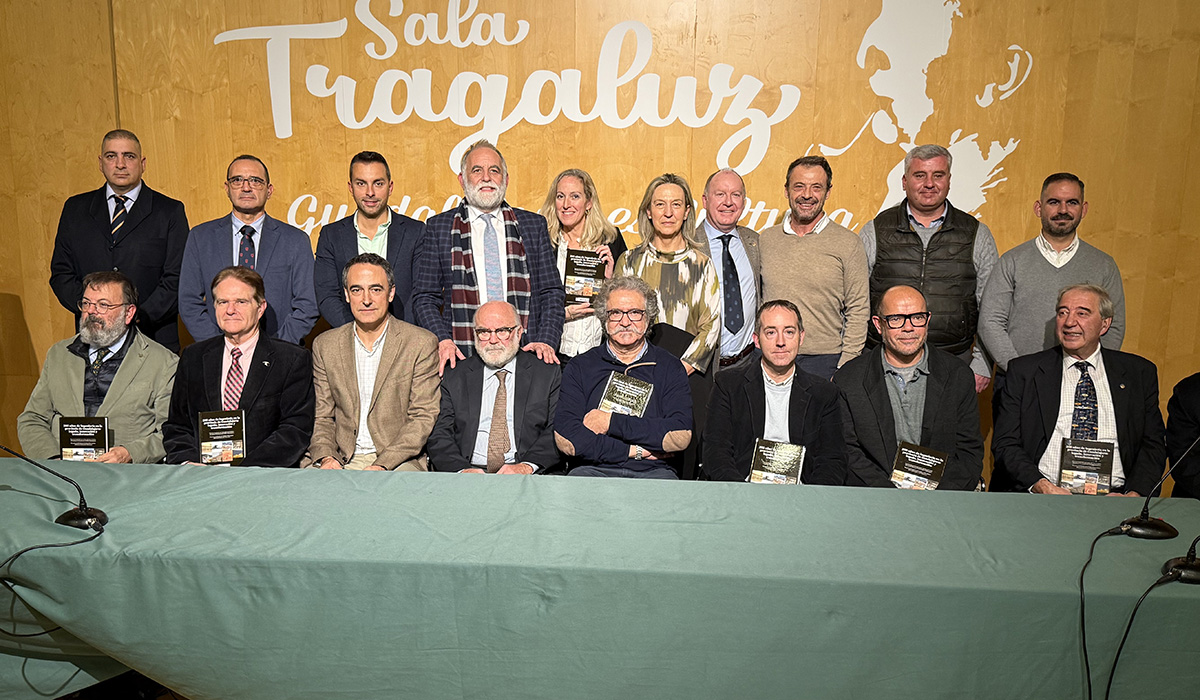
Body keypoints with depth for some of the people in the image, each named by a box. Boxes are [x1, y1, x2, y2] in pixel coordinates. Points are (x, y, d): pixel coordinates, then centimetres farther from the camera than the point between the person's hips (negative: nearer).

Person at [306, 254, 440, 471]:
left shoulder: (422, 343, -1)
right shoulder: (325, 345, 11)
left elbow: (423, 418, -4)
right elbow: (321, 417, 13)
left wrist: (382, 465, -16)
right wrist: (326, 457, -8)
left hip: (399, 461, -3)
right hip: (342, 461, 3)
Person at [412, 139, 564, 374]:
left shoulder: (534, 225, 13)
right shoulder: (438, 227, 9)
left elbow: (552, 293, 11)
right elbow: (425, 297, 7)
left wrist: (546, 342, -4)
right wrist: (443, 341, -9)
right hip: (461, 358, -1)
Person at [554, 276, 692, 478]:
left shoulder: (670, 368, 11)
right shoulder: (579, 368, 10)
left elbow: (681, 437, -5)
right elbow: (566, 440, -4)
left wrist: (613, 422, -5)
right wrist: (635, 451, -6)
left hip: (653, 472, 0)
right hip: (594, 470, 1)